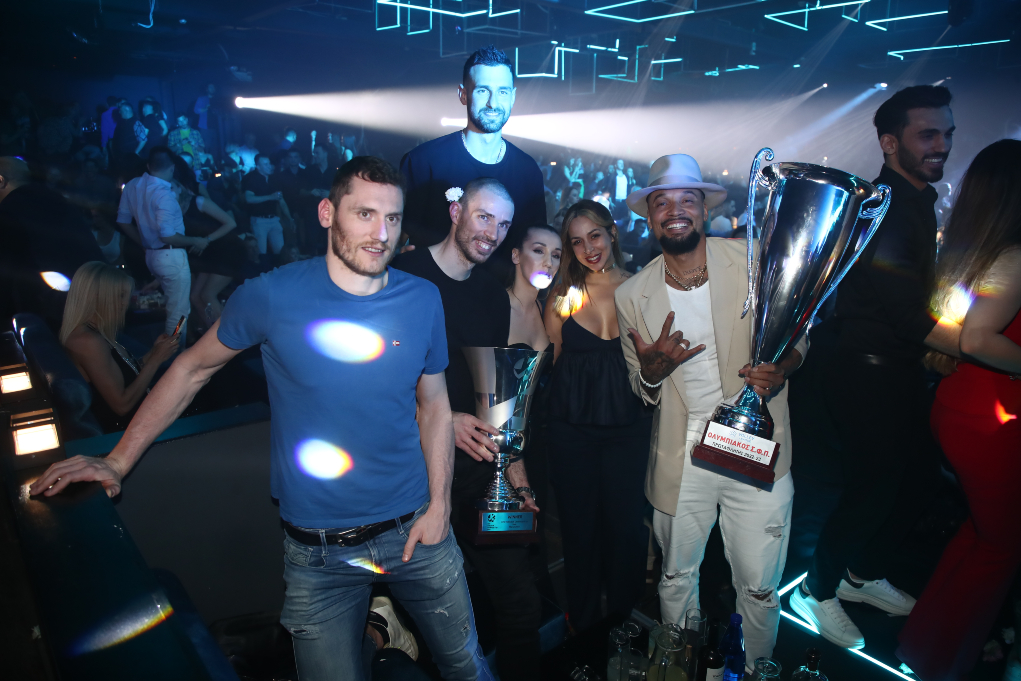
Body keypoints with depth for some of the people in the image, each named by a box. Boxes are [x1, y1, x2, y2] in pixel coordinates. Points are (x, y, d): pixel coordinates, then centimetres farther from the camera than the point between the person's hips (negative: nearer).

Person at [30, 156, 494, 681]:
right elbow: (192, 369, 2)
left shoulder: (423, 300, -5)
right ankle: (368, 630, 41)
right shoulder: (271, 296, -12)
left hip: (413, 531, 3)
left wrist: (439, 505, -3)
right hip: (317, 551, -2)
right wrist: (116, 462, 0)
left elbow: (434, 405, 4)